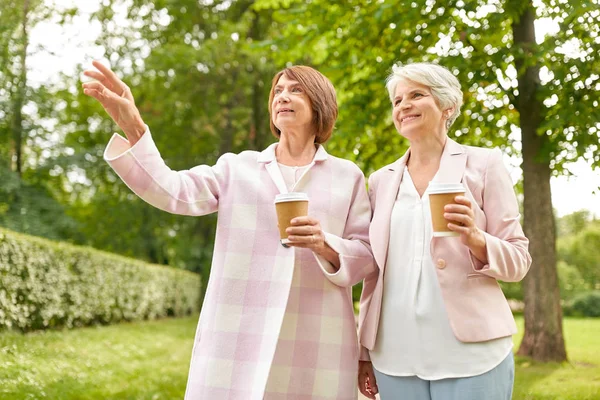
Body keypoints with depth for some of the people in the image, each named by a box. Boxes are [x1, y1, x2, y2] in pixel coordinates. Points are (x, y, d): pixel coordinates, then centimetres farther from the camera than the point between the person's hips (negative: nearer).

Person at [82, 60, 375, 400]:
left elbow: (367, 256, 7)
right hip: (238, 340, 0)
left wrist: (326, 245, -14)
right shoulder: (237, 168, 12)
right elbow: (173, 191, -3)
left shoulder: (347, 176, 11)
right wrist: (132, 127, -16)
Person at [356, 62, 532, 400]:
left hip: (470, 354, -3)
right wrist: (365, 353, 12)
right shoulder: (382, 180, 11)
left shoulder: (484, 164, 2)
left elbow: (519, 260, 0)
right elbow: (374, 271, 14)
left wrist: (475, 238, -19)